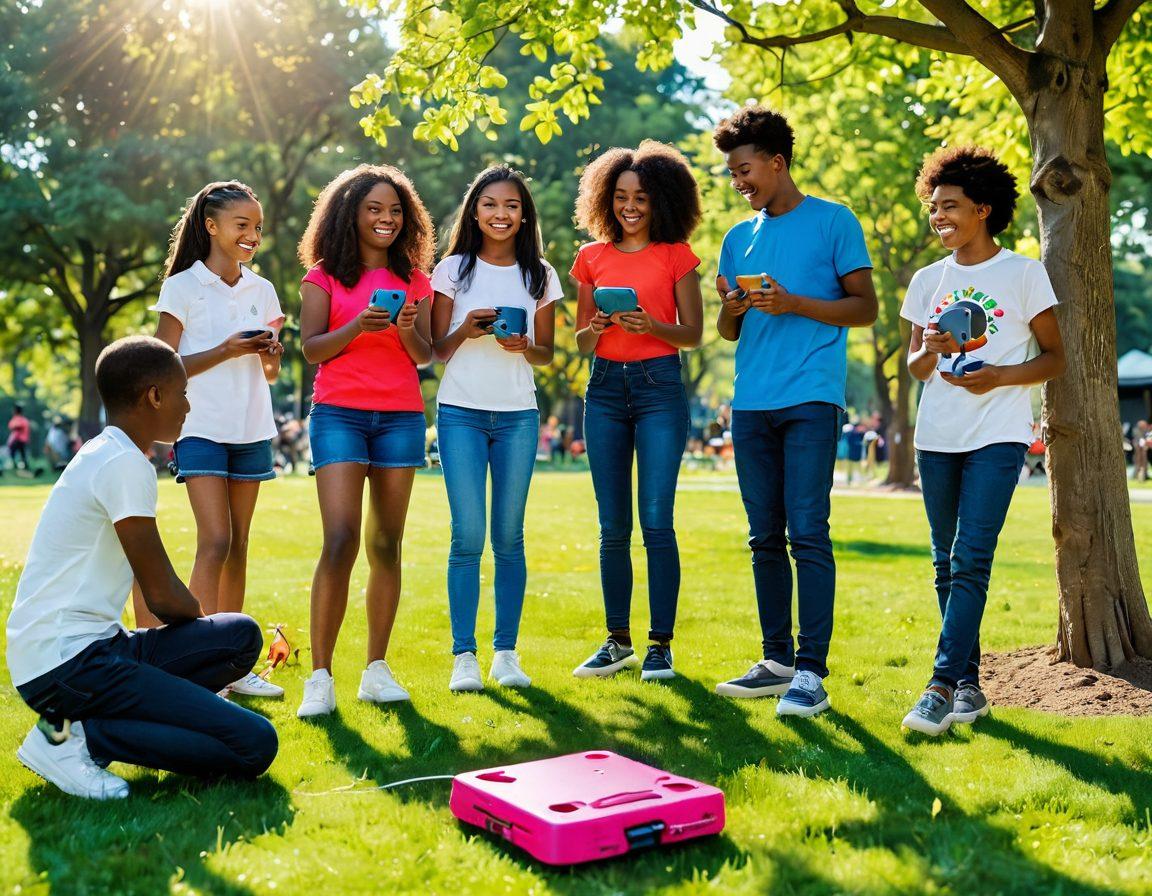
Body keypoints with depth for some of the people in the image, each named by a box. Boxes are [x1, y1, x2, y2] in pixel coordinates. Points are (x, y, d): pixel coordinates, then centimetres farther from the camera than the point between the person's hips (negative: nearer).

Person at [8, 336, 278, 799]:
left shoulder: (102, 456, 17)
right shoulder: (126, 464, -13)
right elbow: (162, 597, -10)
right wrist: (202, 621, 9)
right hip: (67, 661, -10)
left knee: (242, 635, 7)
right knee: (254, 745, -17)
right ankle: (73, 738, -12)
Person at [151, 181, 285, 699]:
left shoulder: (261, 290, 11)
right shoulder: (183, 287, -3)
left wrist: (271, 352, -5)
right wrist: (226, 351, -17)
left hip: (251, 430, 5)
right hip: (202, 428, -5)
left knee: (238, 545, 6)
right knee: (215, 541, -14)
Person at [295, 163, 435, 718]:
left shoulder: (413, 278, 14)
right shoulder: (324, 275, 7)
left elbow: (425, 356, 9)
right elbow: (311, 349, -2)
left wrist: (406, 330, -12)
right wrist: (358, 325, -17)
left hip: (400, 417, 3)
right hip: (339, 414, -3)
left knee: (386, 545, 2)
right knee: (340, 542, -13)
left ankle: (376, 670, 9)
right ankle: (320, 677, -8)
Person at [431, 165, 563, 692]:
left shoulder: (539, 275, 9)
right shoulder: (454, 269, 6)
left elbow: (547, 354, 12)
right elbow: (438, 351, 6)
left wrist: (525, 348, -9)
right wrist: (465, 331, -14)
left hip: (517, 415, 1)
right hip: (460, 412, -1)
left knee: (509, 536, 2)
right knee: (468, 535, -7)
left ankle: (506, 652, 11)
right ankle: (464, 654, 1)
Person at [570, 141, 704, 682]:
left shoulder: (675, 255, 3)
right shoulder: (593, 257, 11)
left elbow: (693, 335, 1)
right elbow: (580, 342, 13)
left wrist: (651, 325, -17)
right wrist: (595, 328, -9)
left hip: (659, 387, -3)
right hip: (604, 388, 3)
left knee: (656, 521, -8)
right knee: (613, 526, 6)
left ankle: (660, 646, 2)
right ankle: (618, 641, 17)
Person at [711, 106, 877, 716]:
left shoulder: (833, 222, 3)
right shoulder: (739, 239, 19)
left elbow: (865, 307, 0)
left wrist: (793, 304, -12)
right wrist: (732, 310, -2)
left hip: (810, 398, -6)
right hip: (751, 403, 6)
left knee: (808, 534, -9)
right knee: (765, 539, 8)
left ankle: (811, 672, -6)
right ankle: (777, 661, 17)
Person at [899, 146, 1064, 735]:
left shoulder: (1023, 273, 1)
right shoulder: (928, 280, 12)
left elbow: (1055, 358, 2)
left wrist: (1000, 376, -15)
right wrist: (931, 352, -9)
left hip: (997, 438, -5)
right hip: (937, 438, 5)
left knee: (971, 560, -14)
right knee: (948, 565, 8)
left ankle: (943, 685, -14)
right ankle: (969, 685, 18)